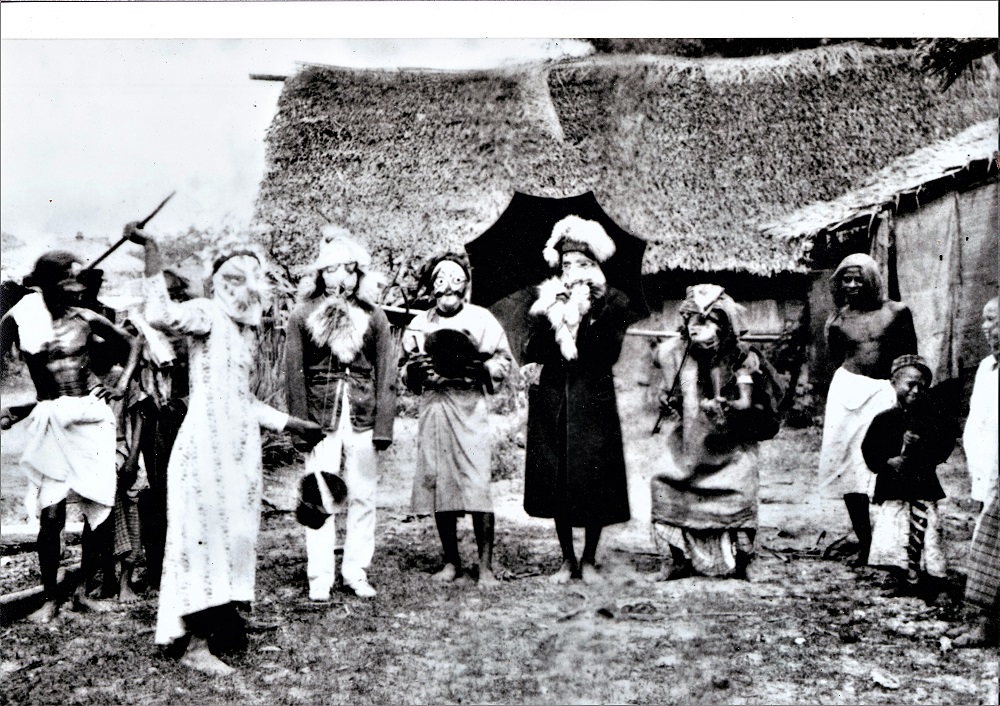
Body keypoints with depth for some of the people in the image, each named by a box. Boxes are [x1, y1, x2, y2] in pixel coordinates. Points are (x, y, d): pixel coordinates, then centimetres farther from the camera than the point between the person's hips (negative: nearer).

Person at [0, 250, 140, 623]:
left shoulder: (86, 319, 2)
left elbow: (131, 345, 15)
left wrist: (121, 385, 6)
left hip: (92, 417, 2)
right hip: (51, 421, -1)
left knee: (100, 509, 1)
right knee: (51, 514, -6)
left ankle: (83, 591, 17)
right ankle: (50, 598, 9)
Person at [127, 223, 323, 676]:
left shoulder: (245, 329, 17)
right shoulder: (206, 314, -6)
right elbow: (161, 315, -30)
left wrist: (293, 424, 26)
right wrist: (151, 250, -28)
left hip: (240, 446, 8)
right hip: (206, 441, -8)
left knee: (234, 534, 12)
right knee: (204, 535, -5)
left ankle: (219, 624, 24)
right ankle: (193, 643, 2)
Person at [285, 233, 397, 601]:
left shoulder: (374, 316, 6)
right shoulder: (302, 315, 3)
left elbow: (386, 374, 4)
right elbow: (294, 373, 1)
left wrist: (384, 426, -3)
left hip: (363, 415, 1)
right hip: (320, 413, -1)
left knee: (363, 496, 5)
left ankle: (357, 572, 16)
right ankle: (320, 577, 8)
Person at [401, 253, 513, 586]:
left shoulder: (481, 319, 5)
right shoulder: (419, 323, 16)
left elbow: (503, 362, 3)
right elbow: (405, 367, 21)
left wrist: (475, 367, -14)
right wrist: (415, 369, -1)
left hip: (469, 406, -4)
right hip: (431, 406, 4)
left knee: (477, 487, -9)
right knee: (436, 484, 4)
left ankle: (486, 565, -2)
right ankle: (451, 561, 17)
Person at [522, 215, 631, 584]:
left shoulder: (612, 303, -1)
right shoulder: (547, 300, 7)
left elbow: (608, 354, -14)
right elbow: (530, 353, -4)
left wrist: (581, 319, -19)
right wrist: (552, 316, -15)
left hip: (593, 403, -2)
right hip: (552, 401, 3)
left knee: (593, 483, 0)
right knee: (555, 481, 6)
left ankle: (589, 560, 19)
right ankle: (567, 559, 22)